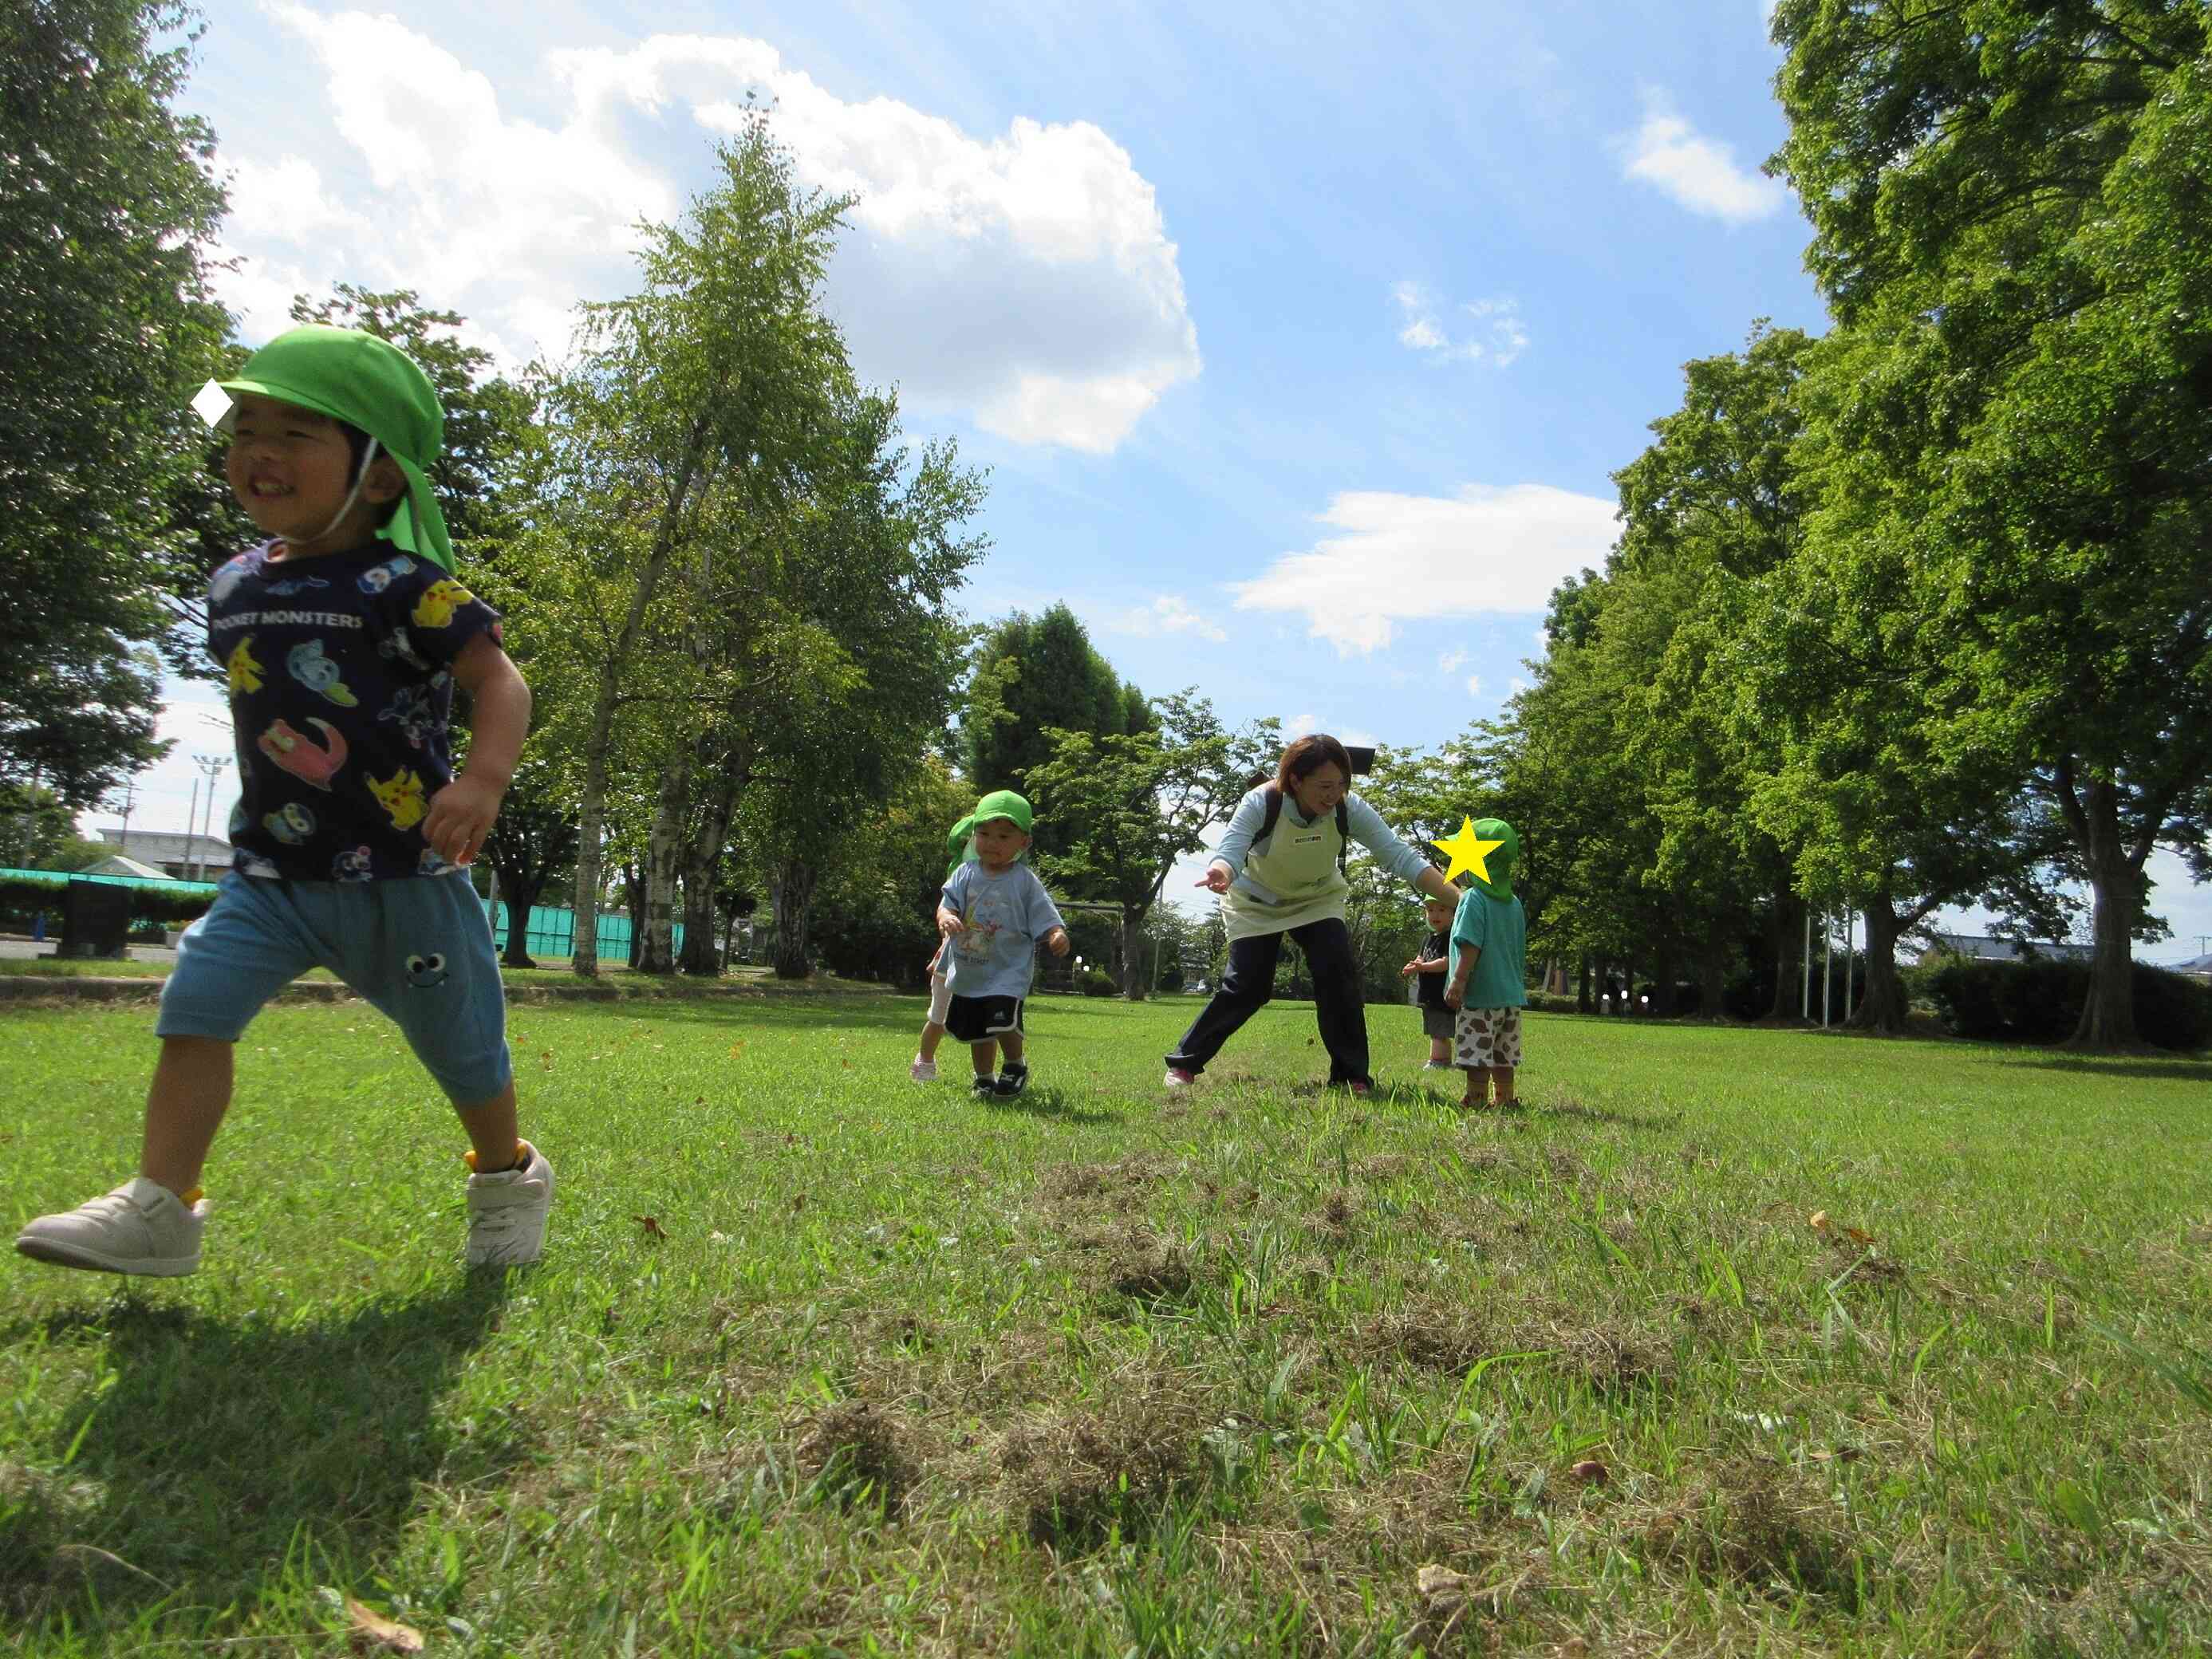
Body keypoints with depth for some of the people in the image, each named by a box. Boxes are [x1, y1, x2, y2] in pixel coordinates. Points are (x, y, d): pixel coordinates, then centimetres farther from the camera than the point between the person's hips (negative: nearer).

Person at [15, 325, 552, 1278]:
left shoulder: (402, 586, -15)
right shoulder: (234, 588, 7)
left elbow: (497, 679, -18)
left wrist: (483, 781, -34)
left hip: (402, 875, -5)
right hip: (273, 873, 5)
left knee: (460, 1046, 9)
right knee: (195, 1007, -10)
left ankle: (508, 1180, 33)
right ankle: (159, 1211, 0)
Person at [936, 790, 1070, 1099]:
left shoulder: (1025, 881, -8)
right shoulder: (966, 874, 1)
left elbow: (1044, 918, -10)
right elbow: (947, 904, -4)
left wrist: (1057, 935, -32)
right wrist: (946, 918, -28)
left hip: (1008, 971, -4)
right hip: (968, 971, 4)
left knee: (1004, 1021, -20)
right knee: (976, 1029, 16)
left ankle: (1016, 1067, 9)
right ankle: (984, 1078, 38)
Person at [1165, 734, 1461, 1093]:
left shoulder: (1349, 809, -28)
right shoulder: (1260, 804, -33)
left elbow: (1400, 856, -31)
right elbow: (1230, 851, -45)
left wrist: (1458, 899, -42)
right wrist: (1220, 872, -71)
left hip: (1318, 900, 2)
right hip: (1257, 903, -2)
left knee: (1338, 972, -18)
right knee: (1246, 986, -9)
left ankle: (1350, 1075, -5)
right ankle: (1184, 1063, 8)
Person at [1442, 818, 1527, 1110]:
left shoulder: (1474, 898, -12)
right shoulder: (1514, 903, 11)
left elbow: (1471, 945, -20)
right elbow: (1521, 951, 18)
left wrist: (1458, 981, -17)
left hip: (1480, 995, -8)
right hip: (1511, 995, 8)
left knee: (1476, 1057, -4)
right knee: (1503, 1059, 15)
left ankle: (1476, 1103, -2)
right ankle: (1506, 1101, 20)